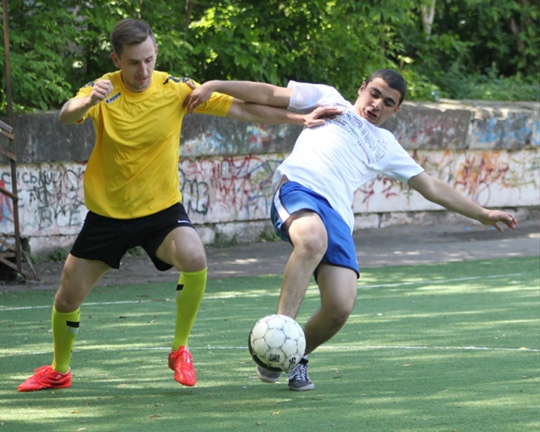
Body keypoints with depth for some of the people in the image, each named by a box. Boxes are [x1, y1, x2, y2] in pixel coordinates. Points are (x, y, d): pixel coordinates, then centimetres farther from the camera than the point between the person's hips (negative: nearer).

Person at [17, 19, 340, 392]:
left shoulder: (176, 90, -9)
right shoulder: (104, 89, -10)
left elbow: (239, 107, -8)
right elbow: (67, 115, -29)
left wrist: (298, 119, -16)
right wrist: (88, 101, -52)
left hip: (161, 208, -1)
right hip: (107, 212, 1)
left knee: (194, 258, -31)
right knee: (68, 296, 8)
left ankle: (180, 351, -11)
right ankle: (59, 372, 36)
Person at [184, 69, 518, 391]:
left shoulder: (386, 146, 33)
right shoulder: (328, 99, 27)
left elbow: (432, 187, 35)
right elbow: (269, 95, 22)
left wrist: (483, 214, 33)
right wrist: (214, 86, 12)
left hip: (337, 216, 3)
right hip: (297, 187, -3)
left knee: (341, 306, -18)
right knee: (314, 239, -40)